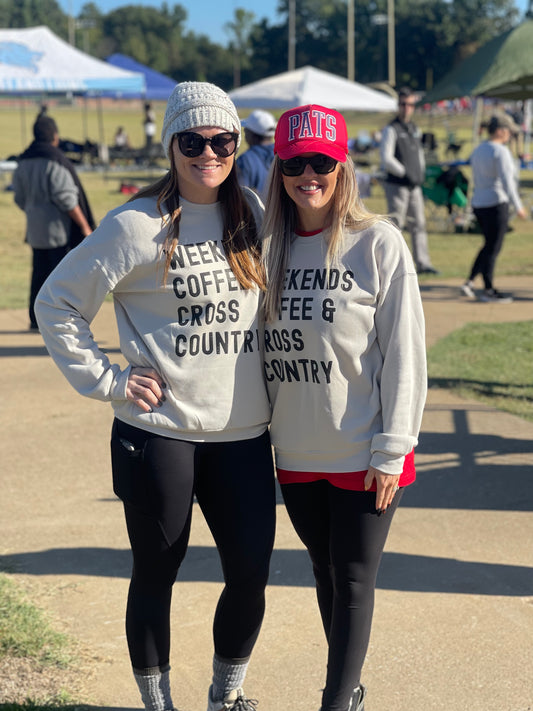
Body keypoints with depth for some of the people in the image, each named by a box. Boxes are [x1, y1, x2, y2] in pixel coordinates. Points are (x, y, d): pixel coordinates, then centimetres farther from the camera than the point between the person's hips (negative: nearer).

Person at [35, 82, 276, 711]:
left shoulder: (252, 214, 6)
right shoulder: (136, 226, -8)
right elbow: (56, 304, -3)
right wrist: (106, 380, -7)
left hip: (243, 433, 4)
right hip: (159, 431, -4)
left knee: (251, 575, 6)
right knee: (156, 576, 7)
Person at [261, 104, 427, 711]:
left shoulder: (377, 242, -9)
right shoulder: (269, 246, 4)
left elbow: (404, 354, -9)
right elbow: (258, 347, 11)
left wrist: (391, 450, -11)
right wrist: (260, 439, 9)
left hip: (364, 453, -5)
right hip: (296, 454, 5)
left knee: (353, 580, 3)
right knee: (326, 576, 17)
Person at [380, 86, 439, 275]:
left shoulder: (415, 129, 14)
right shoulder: (391, 130, -9)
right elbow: (386, 158, -17)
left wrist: (421, 172, 12)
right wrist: (405, 173, -17)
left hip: (414, 185, 8)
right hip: (396, 185, -8)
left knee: (419, 224, 7)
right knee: (395, 224, -5)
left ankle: (422, 263, 11)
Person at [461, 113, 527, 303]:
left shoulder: (477, 151, 12)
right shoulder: (500, 151, -15)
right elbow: (506, 181, -21)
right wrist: (518, 206, -18)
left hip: (478, 204, 9)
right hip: (496, 203, -9)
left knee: (490, 245, 19)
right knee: (493, 248, 1)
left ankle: (469, 283, 13)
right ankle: (488, 291, 8)